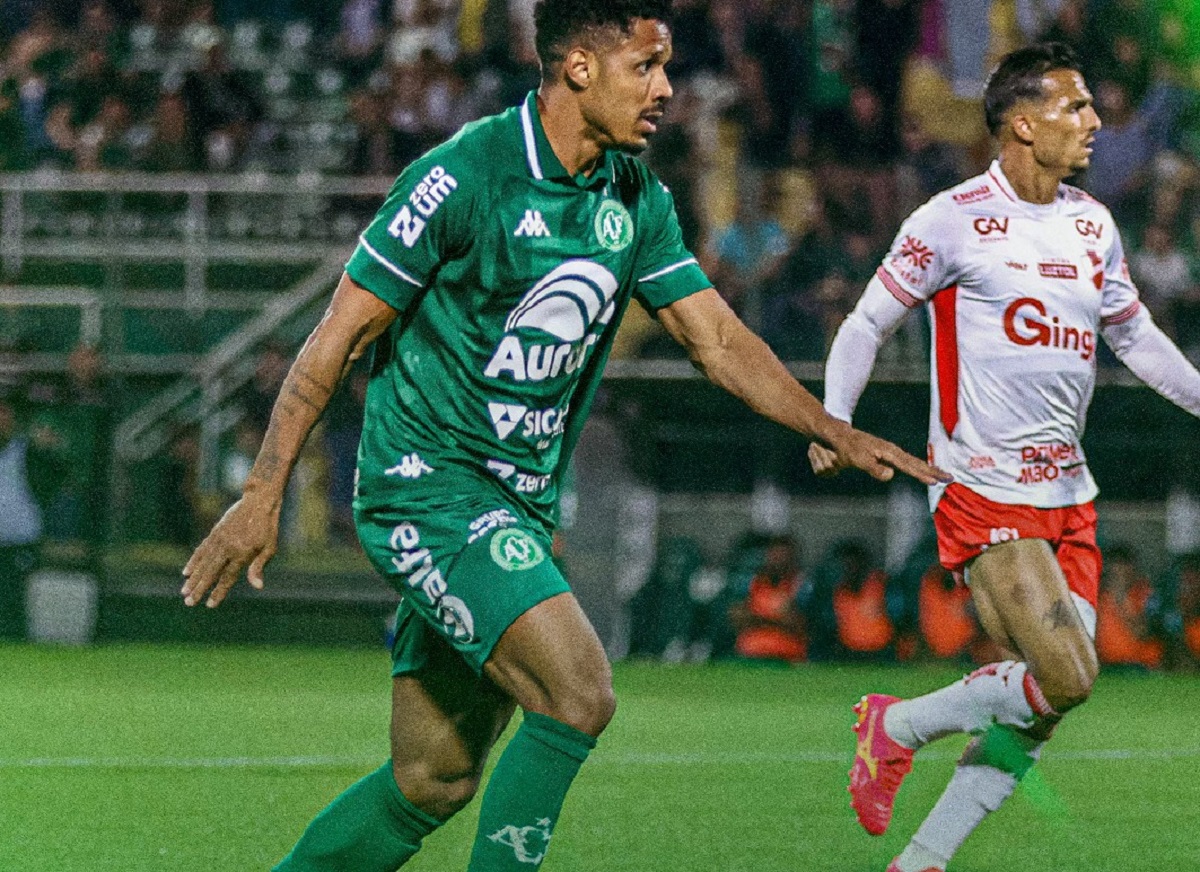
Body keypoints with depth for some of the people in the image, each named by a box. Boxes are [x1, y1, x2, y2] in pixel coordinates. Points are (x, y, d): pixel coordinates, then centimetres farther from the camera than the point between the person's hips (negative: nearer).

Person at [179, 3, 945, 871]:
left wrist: (833, 430, -3)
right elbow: (342, 333, -11)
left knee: (431, 785, 8)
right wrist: (264, 492, -12)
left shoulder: (636, 200, 7)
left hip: (521, 506, 8)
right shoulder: (464, 176, -15)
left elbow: (719, 339, 11)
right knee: (580, 694, -23)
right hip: (428, 482, -8)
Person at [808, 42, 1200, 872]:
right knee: (1064, 678, -19)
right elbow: (868, 322, -1)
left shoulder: (1093, 225, 11)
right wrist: (831, 423, -14)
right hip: (983, 488, -7)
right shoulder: (954, 220, -7)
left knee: (1044, 702, 1)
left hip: (1067, 492, 7)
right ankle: (896, 727, 4)